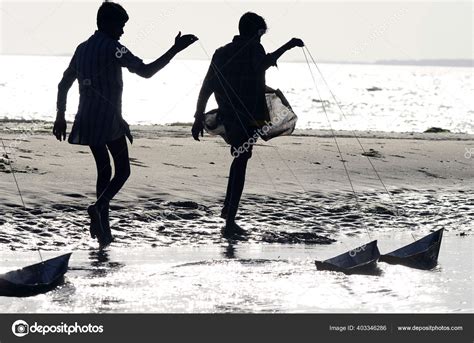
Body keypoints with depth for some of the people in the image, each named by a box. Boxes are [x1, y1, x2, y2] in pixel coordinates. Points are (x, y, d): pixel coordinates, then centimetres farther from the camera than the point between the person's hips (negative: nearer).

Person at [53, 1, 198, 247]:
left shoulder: (82, 49, 13)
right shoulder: (112, 48, -11)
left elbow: (64, 84, 18)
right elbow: (146, 71, -19)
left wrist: (60, 116, 25)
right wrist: (175, 50, -15)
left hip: (86, 122, 7)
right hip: (110, 121, -7)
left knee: (104, 171, 15)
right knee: (123, 170, 4)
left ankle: (103, 229, 11)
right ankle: (99, 207, -21)